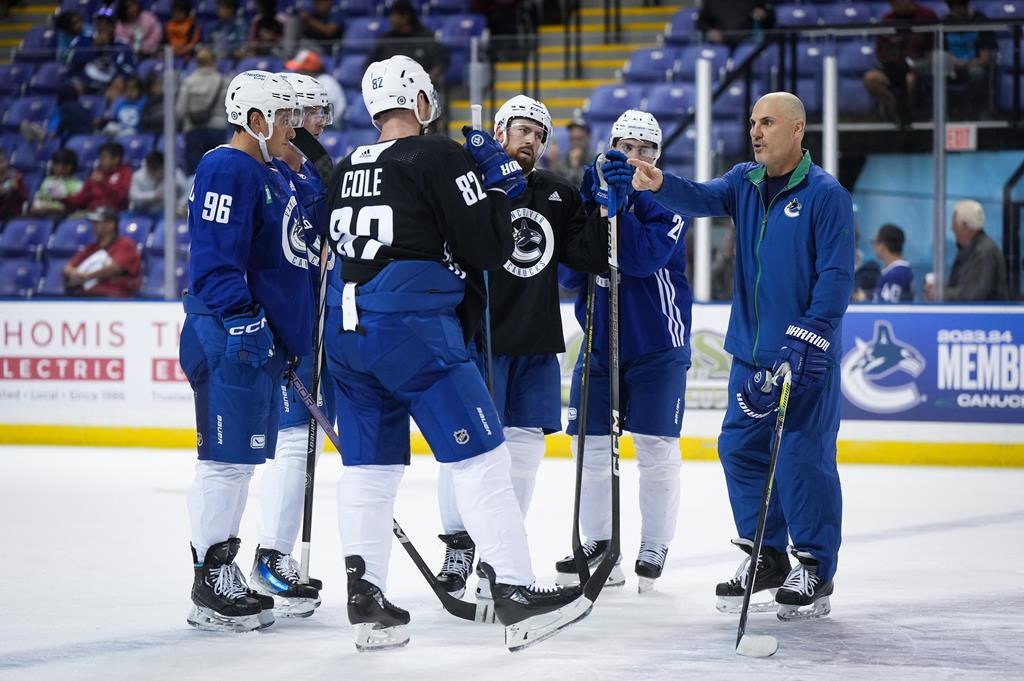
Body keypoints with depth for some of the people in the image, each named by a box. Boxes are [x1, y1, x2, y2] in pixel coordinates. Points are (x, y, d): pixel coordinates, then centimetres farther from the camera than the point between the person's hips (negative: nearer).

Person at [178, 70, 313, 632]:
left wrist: (295, 339, 25)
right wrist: (244, 322, -24)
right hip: (232, 339, -11)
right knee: (227, 458, -8)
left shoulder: (271, 177, 20)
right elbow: (215, 260, -20)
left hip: (265, 341, 11)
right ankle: (211, 586, -4)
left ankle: (225, 576, 20)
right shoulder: (228, 170, -13)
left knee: (243, 459, 13)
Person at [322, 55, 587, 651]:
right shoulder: (439, 158, -7)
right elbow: (490, 247, -10)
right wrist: (500, 182, 5)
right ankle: (516, 595, -6)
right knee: (480, 458, -3)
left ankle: (366, 601, 8)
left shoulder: (347, 171, 14)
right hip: (415, 330, -7)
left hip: (348, 331, 7)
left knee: (371, 465, 12)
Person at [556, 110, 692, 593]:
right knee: (590, 445, 4)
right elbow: (568, 274, -5)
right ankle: (597, 540, 14)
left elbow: (645, 257, -24)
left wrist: (616, 209, -33)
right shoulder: (587, 195, 4)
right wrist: (593, 211, -18)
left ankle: (654, 546, 8)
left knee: (656, 448, -1)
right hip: (599, 341, 4)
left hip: (656, 344, -4)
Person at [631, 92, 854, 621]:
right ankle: (766, 557, 21)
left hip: (806, 353, -6)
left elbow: (836, 275, -13)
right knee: (740, 449, 7)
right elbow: (701, 199, -7)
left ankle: (816, 569, 4)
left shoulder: (825, 195, -9)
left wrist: (807, 338, -20)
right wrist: (660, 185, -29)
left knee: (803, 457, -6)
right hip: (751, 349, 6)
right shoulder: (744, 183, 10)